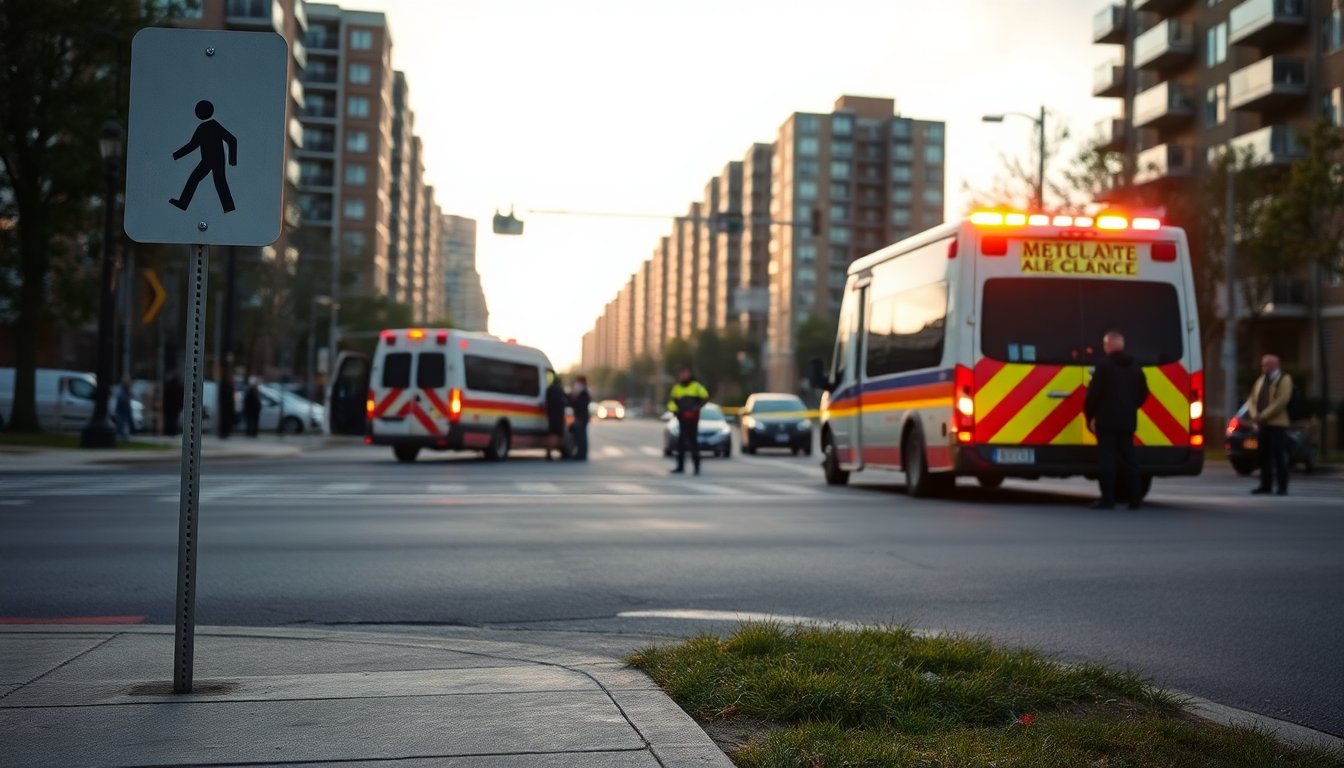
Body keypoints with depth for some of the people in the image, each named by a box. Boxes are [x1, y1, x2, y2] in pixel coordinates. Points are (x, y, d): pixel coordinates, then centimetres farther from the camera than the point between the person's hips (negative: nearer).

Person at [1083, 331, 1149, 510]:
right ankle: (1135, 498, 9)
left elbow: (1094, 392, -12)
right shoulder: (1135, 365, 11)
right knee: (1128, 458, 10)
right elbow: (1143, 392, 15)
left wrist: (1090, 415, -2)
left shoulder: (1104, 365, -10)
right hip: (1128, 420, 6)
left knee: (1106, 459, -4)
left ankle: (1107, 499, -6)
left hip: (1107, 420, -6)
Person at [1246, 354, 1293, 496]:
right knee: (1264, 456, 7)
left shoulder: (1284, 380, -2)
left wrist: (1264, 415, -17)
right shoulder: (1261, 380, 20)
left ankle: (1282, 487, -2)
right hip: (1262, 424, 6)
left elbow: (1281, 401, -14)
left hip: (1277, 424, -6)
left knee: (1279, 456, -5)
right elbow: (1252, 399, 14)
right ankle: (1265, 484, 13)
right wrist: (1254, 414, -6)